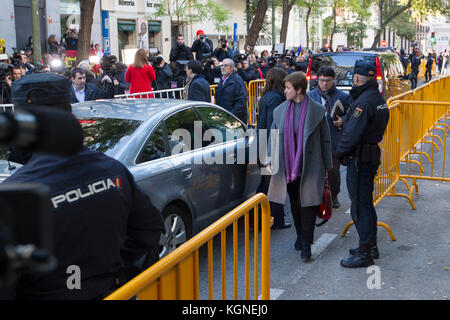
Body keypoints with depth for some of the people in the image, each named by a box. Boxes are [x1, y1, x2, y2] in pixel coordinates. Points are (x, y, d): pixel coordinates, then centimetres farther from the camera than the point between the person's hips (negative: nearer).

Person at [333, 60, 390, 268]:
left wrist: (338, 153, -9)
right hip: (373, 155, 10)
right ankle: (371, 246, 30)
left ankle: (365, 254, 4)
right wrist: (344, 121, 19)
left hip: (360, 159, -10)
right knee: (366, 202, 19)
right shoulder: (378, 99, 10)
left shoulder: (364, 101, -21)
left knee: (359, 206, -3)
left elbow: (352, 134, -23)